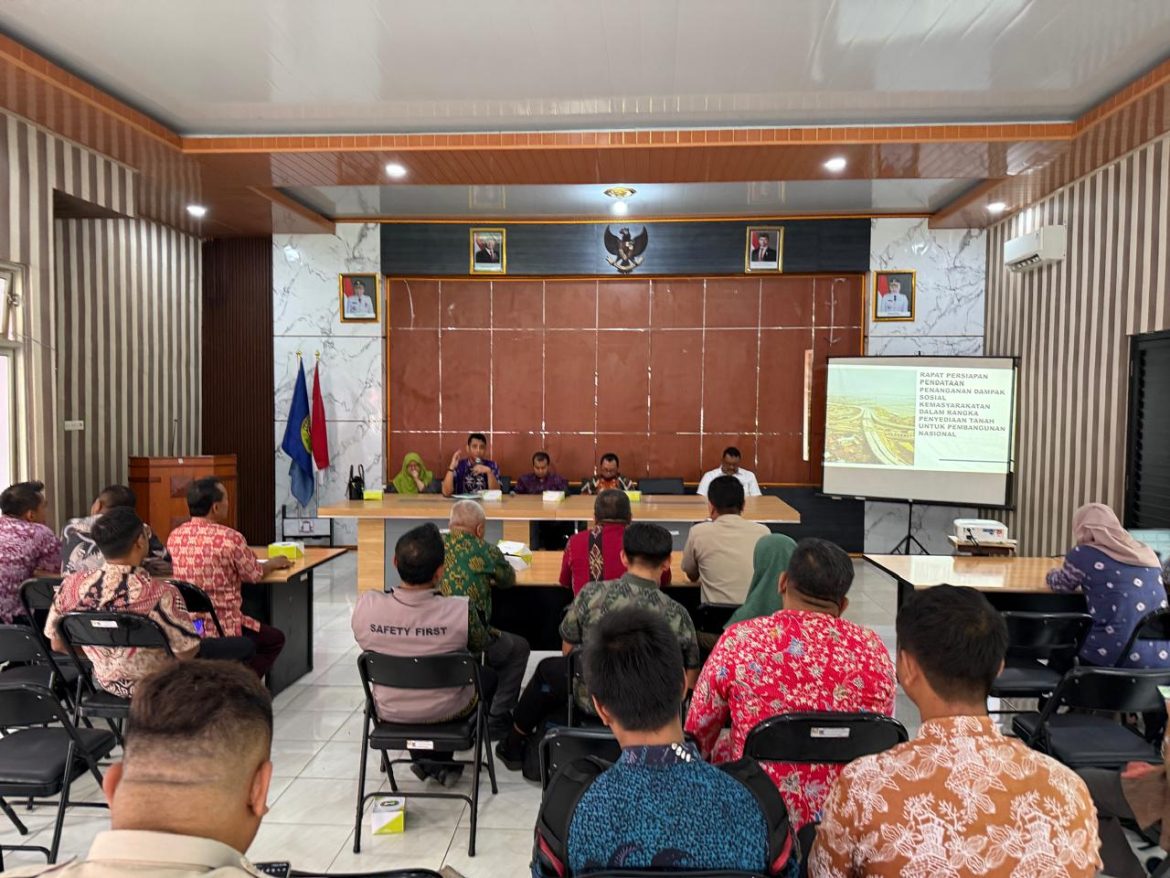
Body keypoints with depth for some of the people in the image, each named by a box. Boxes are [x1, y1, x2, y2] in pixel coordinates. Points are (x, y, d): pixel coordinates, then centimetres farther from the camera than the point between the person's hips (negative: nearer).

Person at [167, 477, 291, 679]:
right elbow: (254, 575, -5)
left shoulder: (174, 536, 0)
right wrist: (273, 563, 15)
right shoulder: (230, 538, -19)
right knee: (275, 639, 19)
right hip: (221, 629, -7)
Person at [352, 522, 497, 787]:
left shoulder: (365, 605, -25)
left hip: (390, 712, 3)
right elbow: (480, 646, -10)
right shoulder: (461, 610, -31)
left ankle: (426, 759, 28)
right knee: (489, 675, 28)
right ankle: (439, 760, 25)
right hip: (447, 712, -2)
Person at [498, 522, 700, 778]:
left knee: (548, 669, 30)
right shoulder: (677, 614, -18)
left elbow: (567, 650, -3)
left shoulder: (591, 594, -19)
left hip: (593, 701, -1)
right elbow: (689, 683, -7)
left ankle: (515, 745, 53)